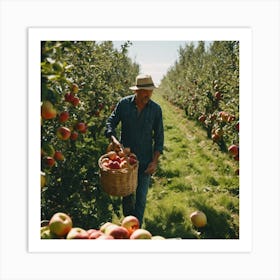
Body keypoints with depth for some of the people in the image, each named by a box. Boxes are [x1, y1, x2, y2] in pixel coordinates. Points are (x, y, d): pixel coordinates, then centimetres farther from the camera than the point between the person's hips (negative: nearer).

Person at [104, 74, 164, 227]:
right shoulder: (124, 103, -7)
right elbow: (110, 122, 2)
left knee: (141, 198, 6)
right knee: (127, 194, 15)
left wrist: (155, 161, -6)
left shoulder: (156, 109, -6)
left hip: (145, 161, 0)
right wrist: (113, 138, -19)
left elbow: (159, 136, 0)